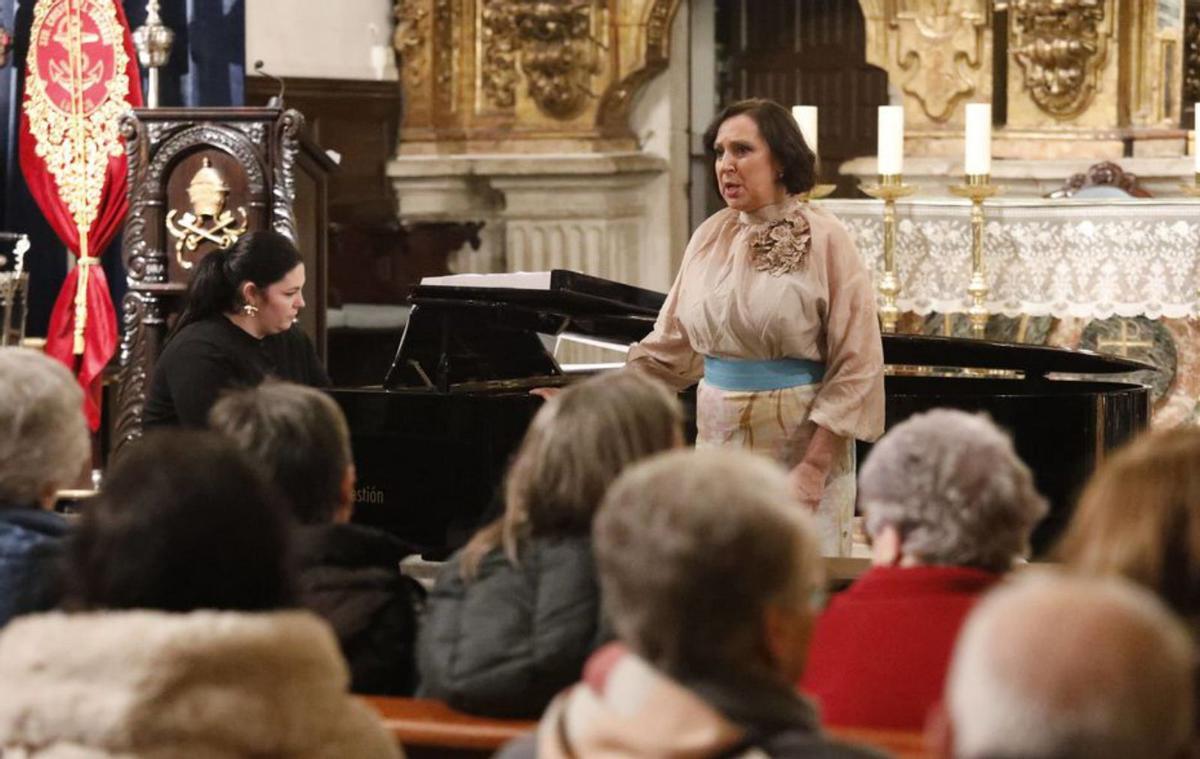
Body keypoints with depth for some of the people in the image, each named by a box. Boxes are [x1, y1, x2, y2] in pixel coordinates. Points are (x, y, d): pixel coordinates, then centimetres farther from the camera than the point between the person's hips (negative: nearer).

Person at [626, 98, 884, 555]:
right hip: (718, 440, 5)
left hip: (798, 444, -5)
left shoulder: (823, 240, -8)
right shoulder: (710, 237, 6)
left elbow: (856, 368, -10)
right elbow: (671, 346, 12)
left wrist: (814, 469, -16)